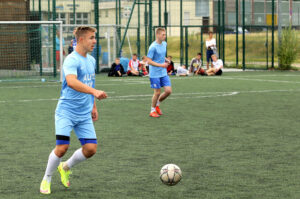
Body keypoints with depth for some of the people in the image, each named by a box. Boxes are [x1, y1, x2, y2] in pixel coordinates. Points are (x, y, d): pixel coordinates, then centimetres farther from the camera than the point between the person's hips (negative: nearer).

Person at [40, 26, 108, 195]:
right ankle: (47, 179, 9)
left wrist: (94, 106, 23)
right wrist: (95, 91, -45)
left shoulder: (91, 60, 12)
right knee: (62, 147, -15)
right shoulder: (71, 60, -15)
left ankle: (66, 167, 24)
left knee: (91, 149, -3)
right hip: (66, 111, -7)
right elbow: (71, 82, -35)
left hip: (84, 114, 7)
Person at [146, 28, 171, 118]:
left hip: (164, 73, 7)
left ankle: (157, 104, 23)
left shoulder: (164, 44, 7)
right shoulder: (153, 47, -17)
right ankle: (152, 111, 18)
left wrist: (165, 59, 8)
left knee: (168, 91, -1)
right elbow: (149, 61, -18)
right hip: (155, 74, -7)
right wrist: (161, 65, -24)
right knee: (157, 93, -1)